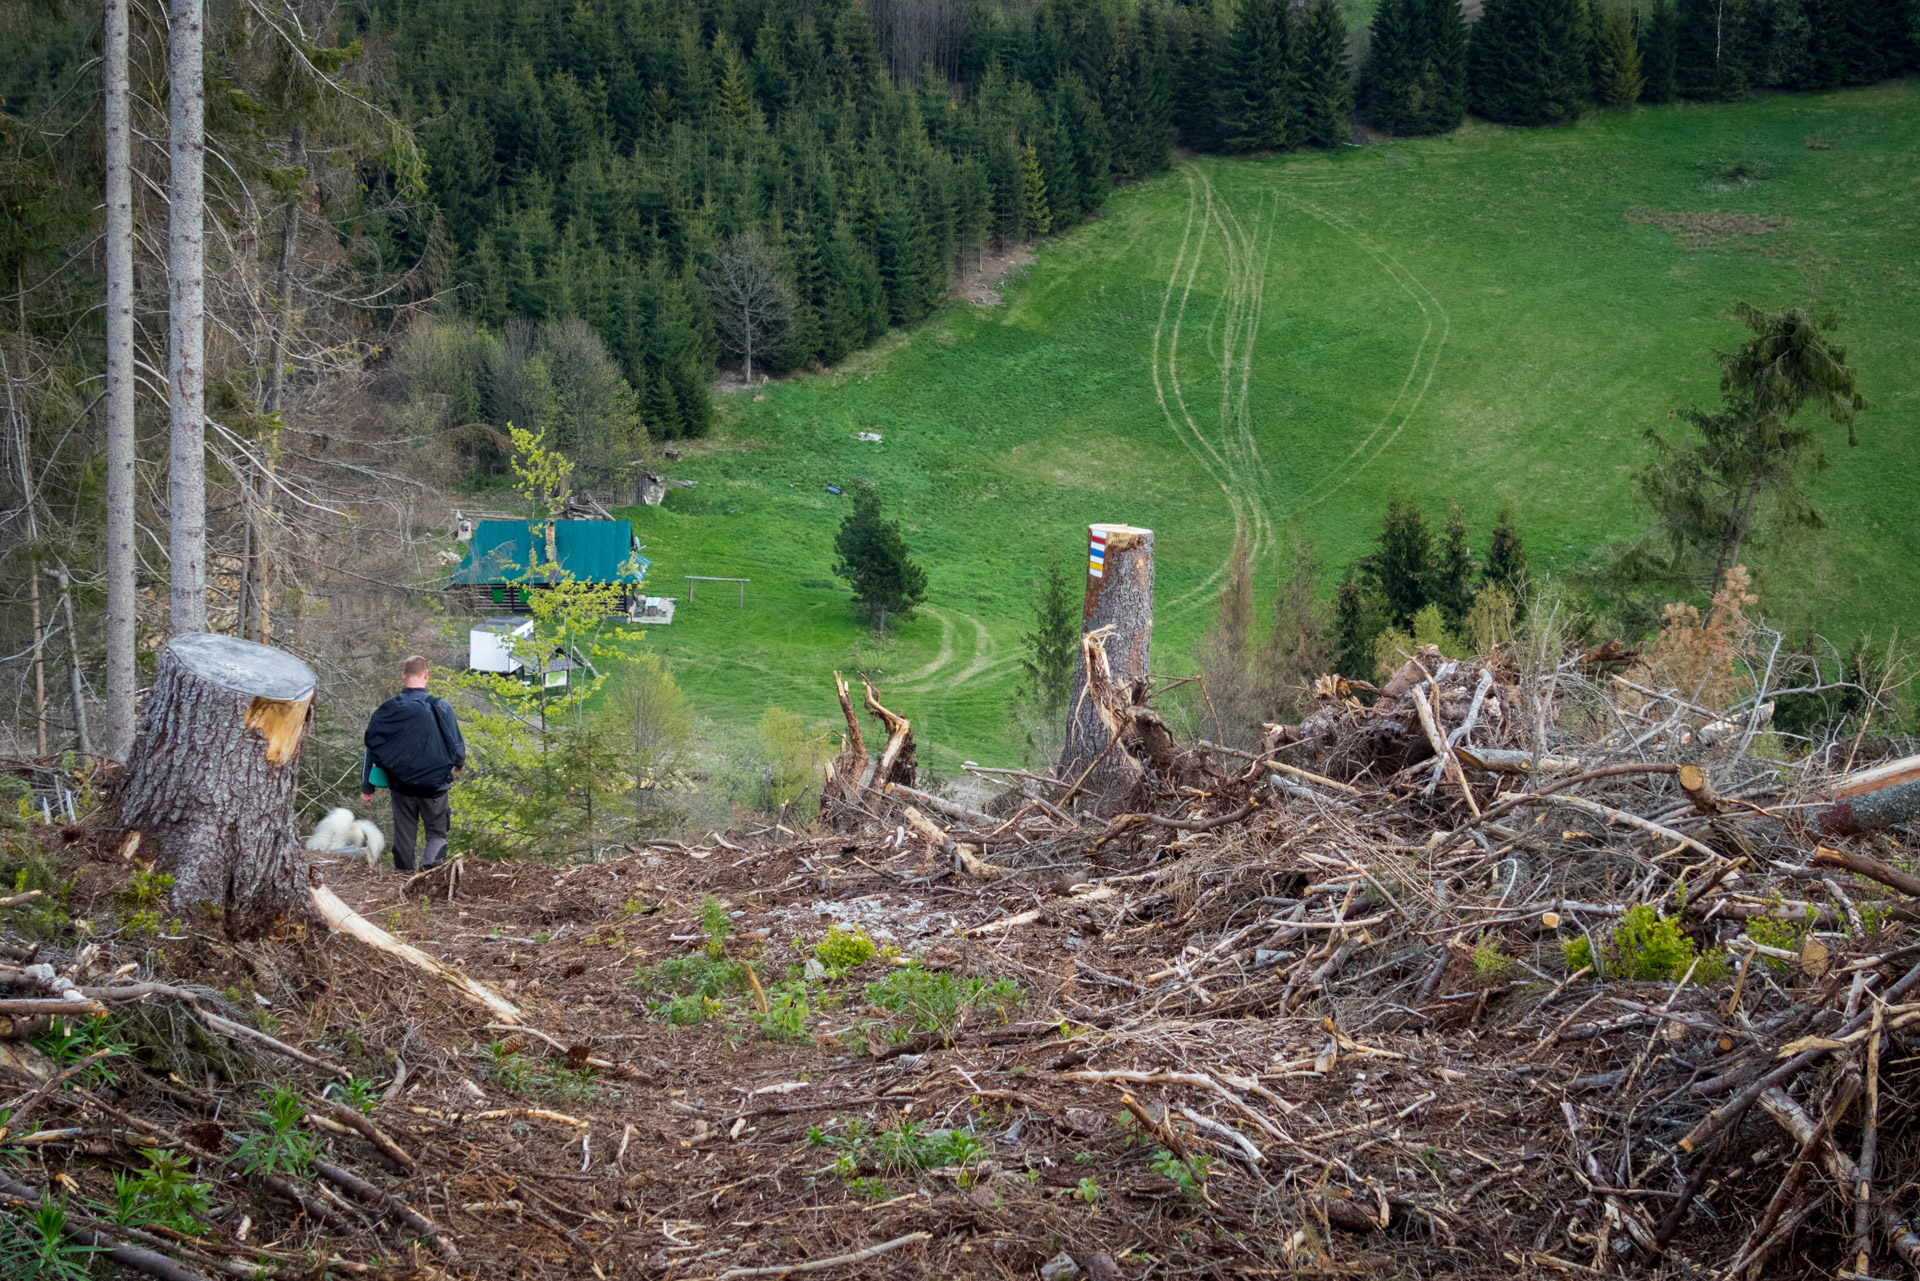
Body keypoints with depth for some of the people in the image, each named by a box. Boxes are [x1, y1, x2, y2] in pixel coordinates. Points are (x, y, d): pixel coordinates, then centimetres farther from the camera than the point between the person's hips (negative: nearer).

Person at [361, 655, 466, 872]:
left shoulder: (387, 711, -3)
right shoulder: (441, 708, -11)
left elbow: (372, 750, 3)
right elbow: (457, 746, -1)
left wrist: (367, 787, 12)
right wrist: (459, 763, 23)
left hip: (401, 786, 2)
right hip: (434, 786, -2)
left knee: (404, 834, 15)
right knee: (437, 833, 9)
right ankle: (430, 863, -17)